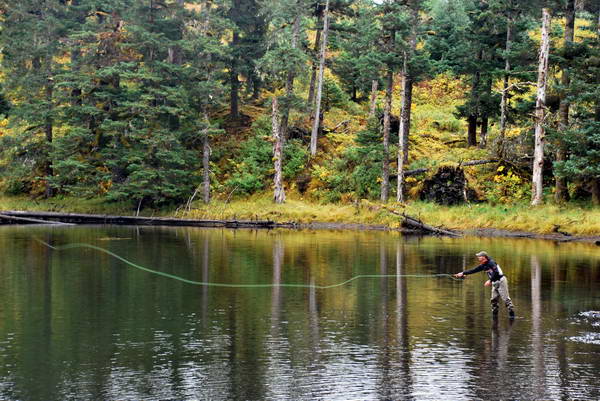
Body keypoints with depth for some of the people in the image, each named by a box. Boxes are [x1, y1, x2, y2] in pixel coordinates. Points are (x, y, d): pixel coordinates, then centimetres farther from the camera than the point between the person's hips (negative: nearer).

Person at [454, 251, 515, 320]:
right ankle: (494, 315, 14)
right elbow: (473, 270, 11)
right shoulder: (483, 266, 9)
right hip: (494, 283, 9)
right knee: (494, 299, 7)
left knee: (506, 298, -9)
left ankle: (511, 314, -7)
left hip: (501, 281, -9)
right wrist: (463, 273, 6)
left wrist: (490, 281, -26)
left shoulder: (491, 263, -16)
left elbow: (496, 273, -26)